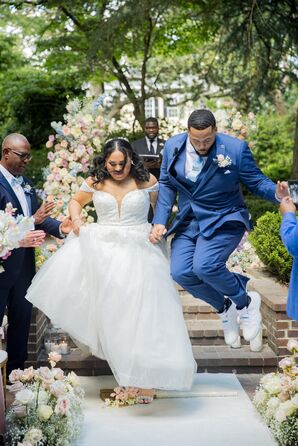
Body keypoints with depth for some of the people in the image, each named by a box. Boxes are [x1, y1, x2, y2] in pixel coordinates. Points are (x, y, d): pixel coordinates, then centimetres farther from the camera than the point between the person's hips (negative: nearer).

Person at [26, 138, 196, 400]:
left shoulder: (147, 181, -1)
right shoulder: (95, 182, 4)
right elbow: (76, 201, 20)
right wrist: (76, 218, 0)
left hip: (137, 253, -2)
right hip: (101, 251, 2)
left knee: (138, 312, -2)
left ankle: (143, 377, 7)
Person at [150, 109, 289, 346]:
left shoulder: (236, 148, -15)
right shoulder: (173, 146, -5)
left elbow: (256, 181, -7)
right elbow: (166, 185, 5)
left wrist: (276, 192, -29)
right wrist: (160, 222, -4)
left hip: (224, 219, -5)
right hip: (188, 221, 5)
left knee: (205, 265, -27)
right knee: (181, 272, -12)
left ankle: (246, 302, 2)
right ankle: (225, 307, 15)